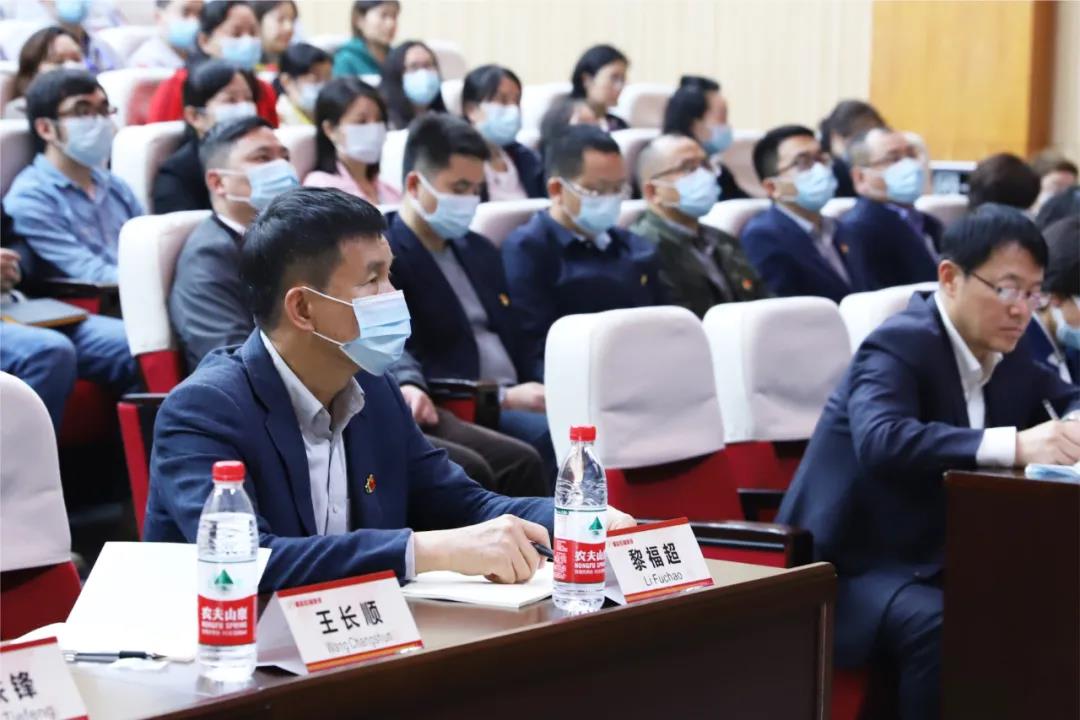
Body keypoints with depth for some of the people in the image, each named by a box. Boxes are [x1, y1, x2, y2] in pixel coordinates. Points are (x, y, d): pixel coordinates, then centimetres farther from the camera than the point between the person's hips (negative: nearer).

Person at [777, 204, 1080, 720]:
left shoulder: (1005, 356, 7)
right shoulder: (898, 346, -17)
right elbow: (881, 440, -35)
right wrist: (1014, 445, -45)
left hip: (937, 561, 7)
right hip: (849, 567, -7)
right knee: (939, 627, -34)